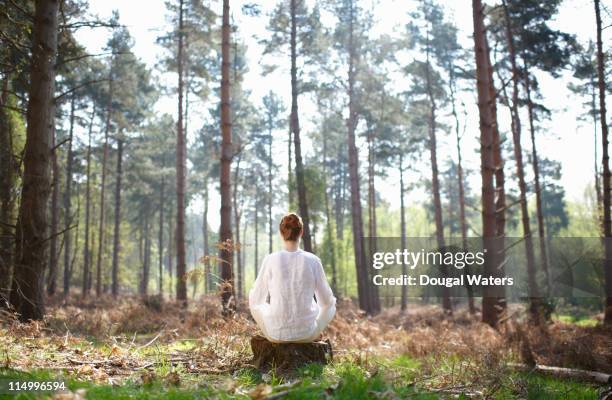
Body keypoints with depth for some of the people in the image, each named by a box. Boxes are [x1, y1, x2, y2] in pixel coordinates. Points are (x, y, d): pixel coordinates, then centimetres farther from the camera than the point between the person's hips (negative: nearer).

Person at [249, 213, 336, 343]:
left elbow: (257, 299, 2)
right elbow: (326, 301, 1)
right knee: (331, 306, 32)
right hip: (306, 332, 0)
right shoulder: (313, 260, -9)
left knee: (254, 302, 33)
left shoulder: (270, 260, -9)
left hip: (276, 332, 0)